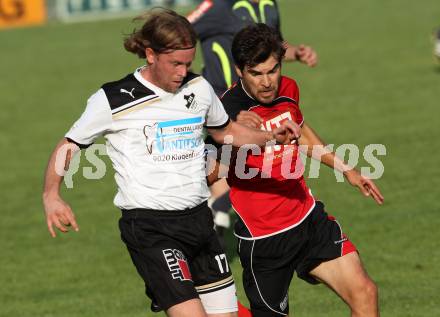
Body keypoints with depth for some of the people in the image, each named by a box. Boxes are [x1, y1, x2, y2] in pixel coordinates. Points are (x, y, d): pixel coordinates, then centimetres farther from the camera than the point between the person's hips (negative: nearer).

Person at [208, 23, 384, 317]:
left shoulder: (288, 89, 0)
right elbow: (208, 175, -26)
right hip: (264, 239, -6)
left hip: (309, 218, 6)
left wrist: (346, 169, 27)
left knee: (364, 293, -4)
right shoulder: (227, 110, -20)